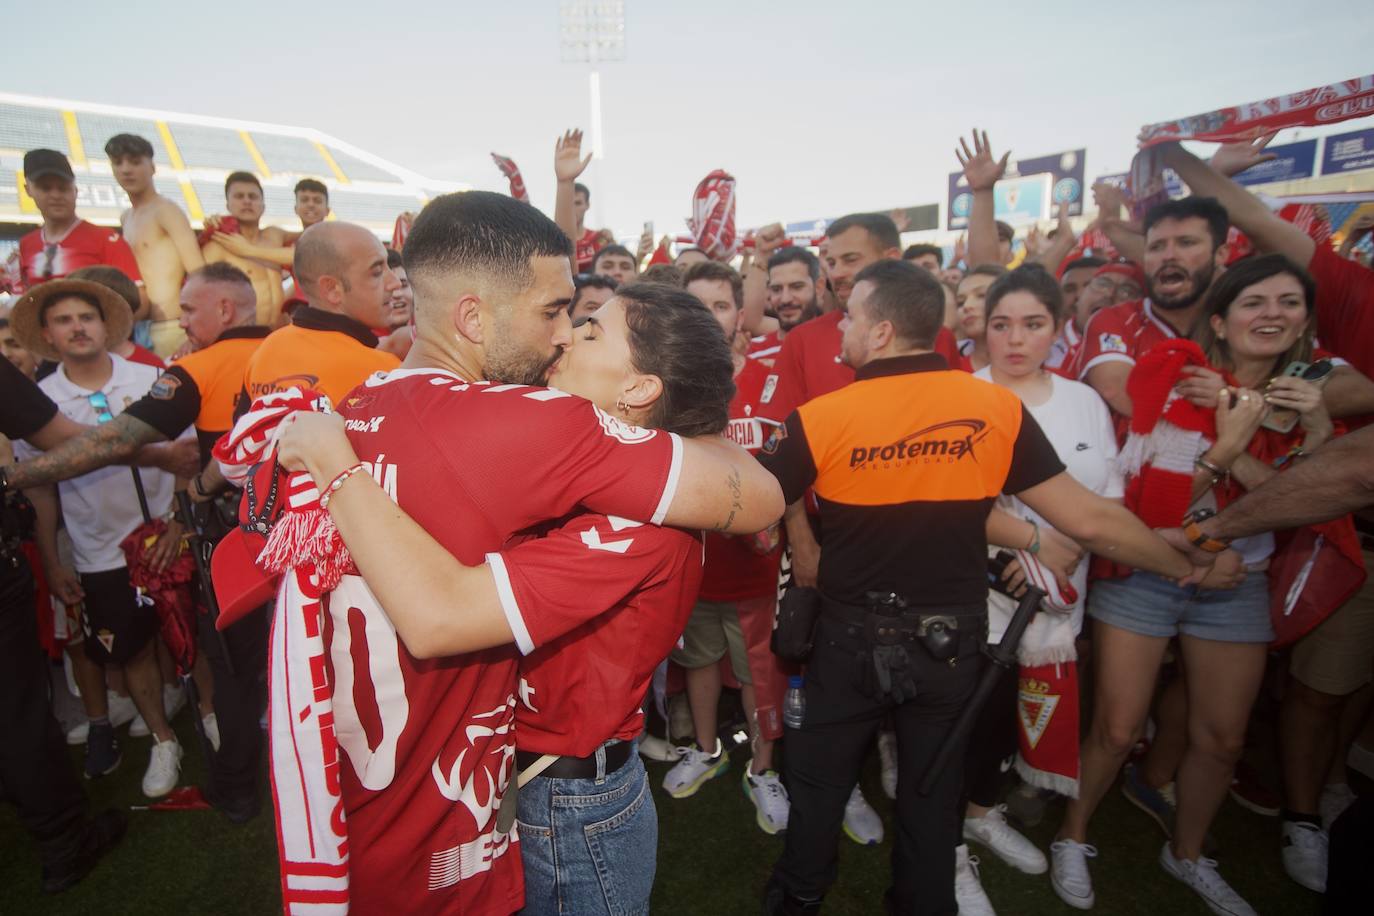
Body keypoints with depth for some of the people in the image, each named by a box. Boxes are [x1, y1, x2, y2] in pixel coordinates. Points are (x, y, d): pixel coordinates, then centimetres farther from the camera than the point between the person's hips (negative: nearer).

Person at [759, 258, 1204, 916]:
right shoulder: (997, 407, -10)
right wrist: (1186, 565, 10)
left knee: (818, 782, 21)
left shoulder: (819, 418, -18)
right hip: (951, 640, 2)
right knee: (933, 793, 22)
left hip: (850, 639, -2)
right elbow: (1088, 520, -7)